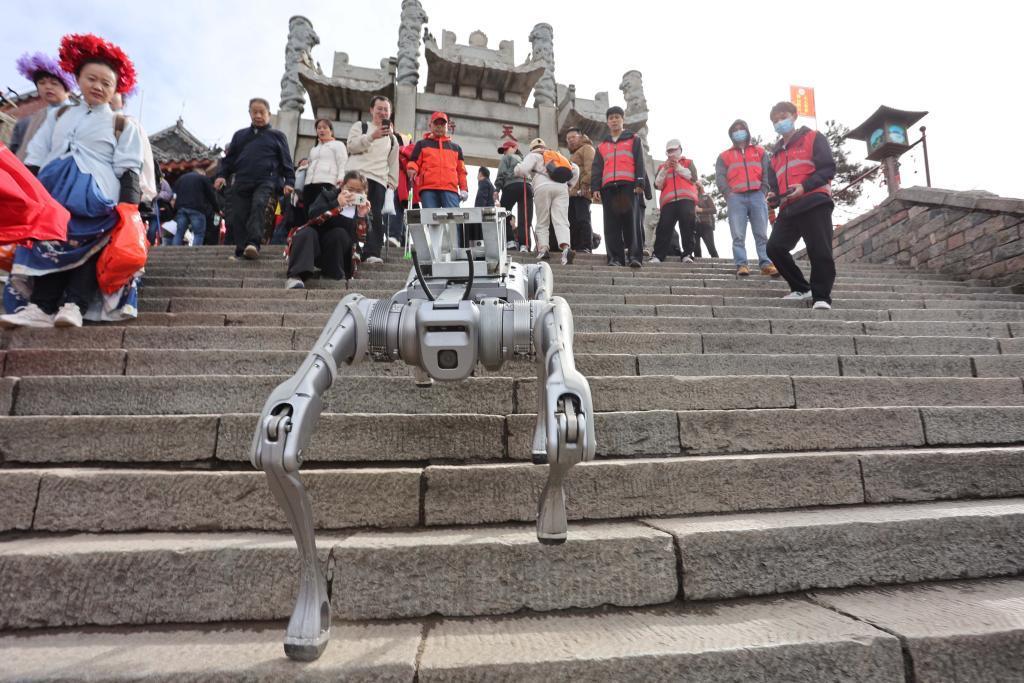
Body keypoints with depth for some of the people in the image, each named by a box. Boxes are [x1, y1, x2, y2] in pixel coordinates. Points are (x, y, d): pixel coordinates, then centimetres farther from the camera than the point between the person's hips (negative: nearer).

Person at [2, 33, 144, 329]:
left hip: (97, 197, -4)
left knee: (88, 246, -16)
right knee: (45, 245, -9)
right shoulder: (58, 116, 24)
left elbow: (128, 171, 2)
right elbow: (34, 158, 20)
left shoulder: (122, 125, 11)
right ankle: (40, 306, -16)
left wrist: (129, 210, -13)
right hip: (52, 192, 4)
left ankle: (75, 305, -21)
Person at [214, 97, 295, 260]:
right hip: (241, 183, 4)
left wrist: (289, 182, -4)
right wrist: (221, 175, 7)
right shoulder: (240, 135, 23)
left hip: (266, 181, -4)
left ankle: (253, 244, -39)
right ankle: (241, 250, 4)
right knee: (238, 217, -3)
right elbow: (229, 158, 23)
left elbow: (286, 161, 9)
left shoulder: (277, 135, 15)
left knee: (259, 205, -30)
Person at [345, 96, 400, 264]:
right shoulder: (360, 126, 16)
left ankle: (371, 253, -16)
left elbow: (393, 165, 24)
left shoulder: (393, 138, 27)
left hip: (379, 181, 3)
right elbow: (352, 146, -2)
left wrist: (392, 184, 13)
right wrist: (372, 136, -13)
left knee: (376, 217, -10)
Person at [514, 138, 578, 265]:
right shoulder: (558, 155, 33)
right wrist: (569, 184, 27)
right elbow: (575, 169, 23)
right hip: (561, 187, 3)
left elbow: (522, 169, 0)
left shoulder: (534, 155, 18)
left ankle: (543, 248, -8)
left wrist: (525, 175, 21)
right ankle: (565, 247, -31)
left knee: (542, 222, 7)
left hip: (543, 187, -3)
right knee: (561, 221, -9)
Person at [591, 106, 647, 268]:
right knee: (612, 224, -4)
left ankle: (635, 256, -15)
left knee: (631, 220, -11)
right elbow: (596, 169, 18)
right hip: (608, 187, 3)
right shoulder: (602, 146, 26)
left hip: (628, 185, -3)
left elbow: (639, 163, 7)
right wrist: (595, 188, 3)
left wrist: (640, 183, -7)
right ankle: (615, 257, -6)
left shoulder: (633, 140, 18)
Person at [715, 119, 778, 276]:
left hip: (757, 196, 1)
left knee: (761, 234, -5)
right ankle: (741, 265, -12)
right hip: (736, 198, -1)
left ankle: (766, 264, -8)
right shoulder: (724, 156, 19)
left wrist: (763, 191, -2)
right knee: (738, 235, -9)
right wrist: (728, 194, -7)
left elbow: (768, 172, 13)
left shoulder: (760, 151, 23)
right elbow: (720, 177, 7)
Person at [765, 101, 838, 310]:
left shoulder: (813, 138, 8)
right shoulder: (776, 152, 25)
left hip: (814, 204, -6)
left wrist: (805, 186, -17)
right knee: (775, 247, -6)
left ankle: (821, 296, -2)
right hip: (788, 208, 6)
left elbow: (828, 168, -3)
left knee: (819, 252, -11)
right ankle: (801, 288, 9)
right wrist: (773, 195, 2)